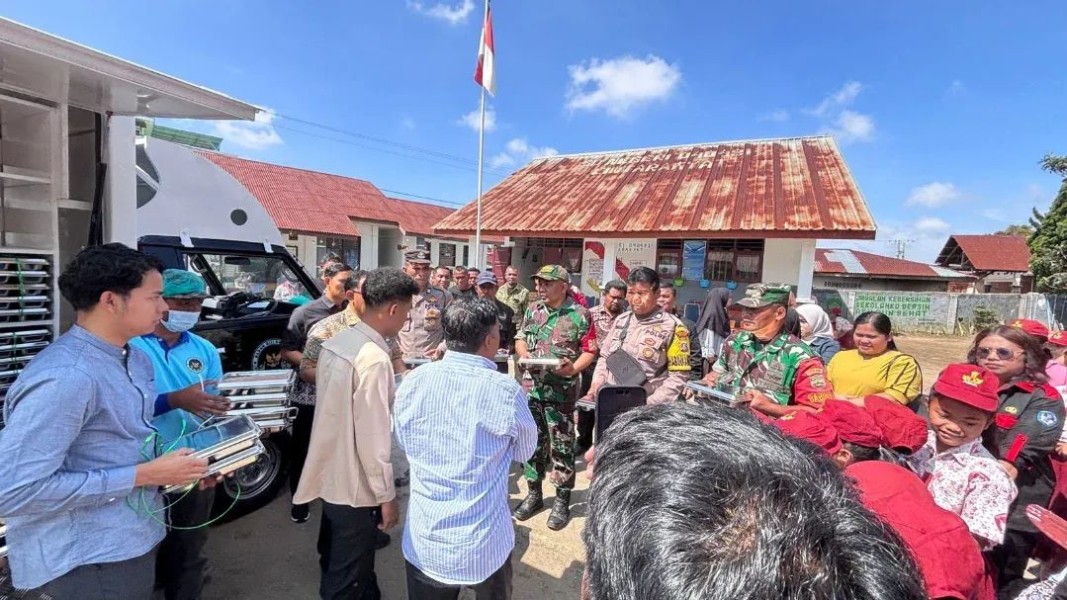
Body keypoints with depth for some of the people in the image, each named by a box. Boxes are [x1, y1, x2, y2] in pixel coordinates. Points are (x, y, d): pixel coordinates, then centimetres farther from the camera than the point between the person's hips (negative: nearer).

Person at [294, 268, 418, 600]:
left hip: (331, 476, 9)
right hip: (354, 486, -9)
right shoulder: (374, 358, -28)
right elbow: (372, 437, -25)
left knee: (336, 565, 28)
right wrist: (386, 495, -14)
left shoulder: (336, 342, -1)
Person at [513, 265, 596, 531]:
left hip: (561, 391, -5)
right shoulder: (532, 310, 7)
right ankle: (533, 494, 31)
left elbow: (590, 350, -7)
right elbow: (520, 339, 14)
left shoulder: (579, 314, -8)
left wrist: (574, 368, -22)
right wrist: (524, 354, -7)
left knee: (561, 447, 4)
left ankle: (562, 501, 20)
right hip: (531, 388, 5)